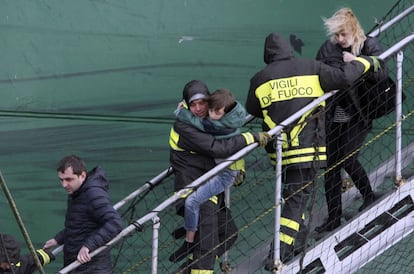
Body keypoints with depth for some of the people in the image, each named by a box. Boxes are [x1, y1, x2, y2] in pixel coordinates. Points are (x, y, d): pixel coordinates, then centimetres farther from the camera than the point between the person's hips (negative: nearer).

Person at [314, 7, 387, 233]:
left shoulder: (369, 46, -7)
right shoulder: (328, 49, 1)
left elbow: (382, 75, -20)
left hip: (357, 117, -4)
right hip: (333, 117, 4)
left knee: (348, 159, -8)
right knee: (331, 165, 5)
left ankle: (369, 196, 21)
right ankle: (334, 217, 15)